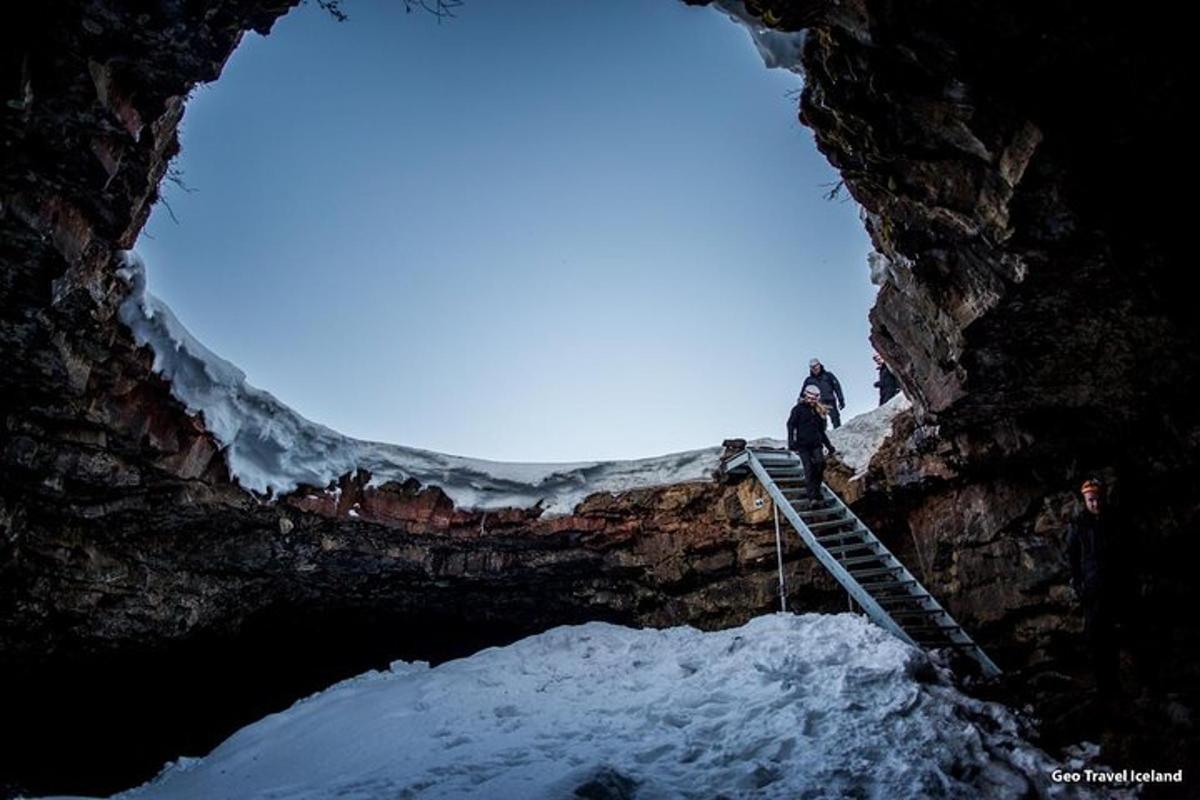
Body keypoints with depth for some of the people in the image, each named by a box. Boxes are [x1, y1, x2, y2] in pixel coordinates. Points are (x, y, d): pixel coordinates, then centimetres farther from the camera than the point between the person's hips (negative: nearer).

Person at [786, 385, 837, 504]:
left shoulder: (818, 412, 21)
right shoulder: (798, 409, 5)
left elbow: (821, 431, 29)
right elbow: (791, 426, -3)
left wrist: (829, 446, 25)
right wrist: (791, 442, -14)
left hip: (816, 444, 4)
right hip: (803, 445, -4)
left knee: (820, 463, -18)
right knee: (809, 469, -11)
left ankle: (817, 488, 0)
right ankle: (812, 496, -12)